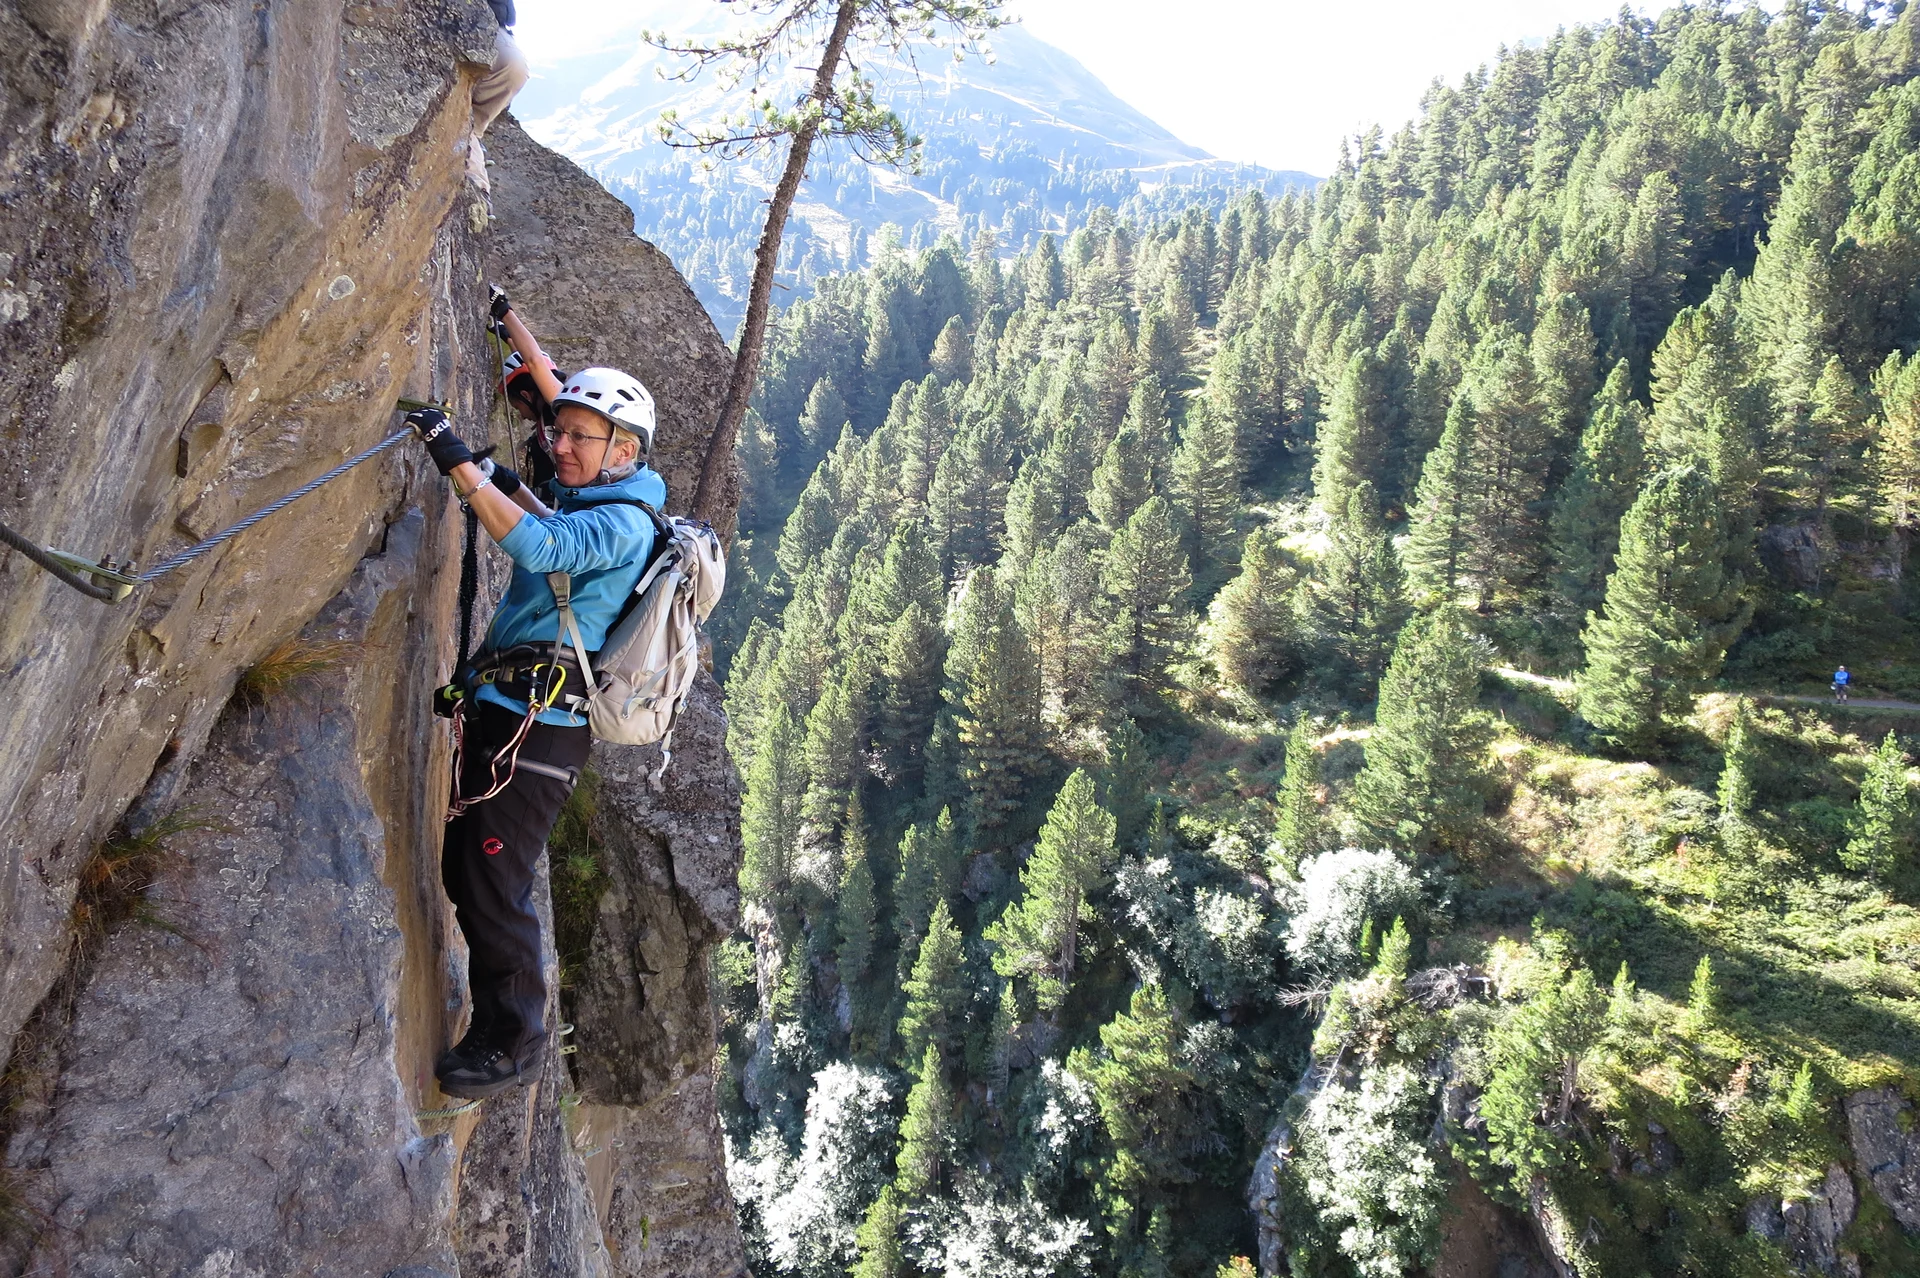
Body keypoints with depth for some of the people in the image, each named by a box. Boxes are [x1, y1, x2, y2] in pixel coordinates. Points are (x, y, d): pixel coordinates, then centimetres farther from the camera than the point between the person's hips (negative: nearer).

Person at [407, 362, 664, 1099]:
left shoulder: (623, 522, -13)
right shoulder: (583, 509, 17)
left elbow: (538, 547, -31)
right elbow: (550, 552, 40)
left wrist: (457, 463, -33)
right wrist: (509, 493, 23)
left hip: (536, 727, -10)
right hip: (497, 716, 10)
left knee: (492, 886, -8)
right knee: (463, 872, 15)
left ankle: (515, 1045, 7)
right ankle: (495, 1024, 29)